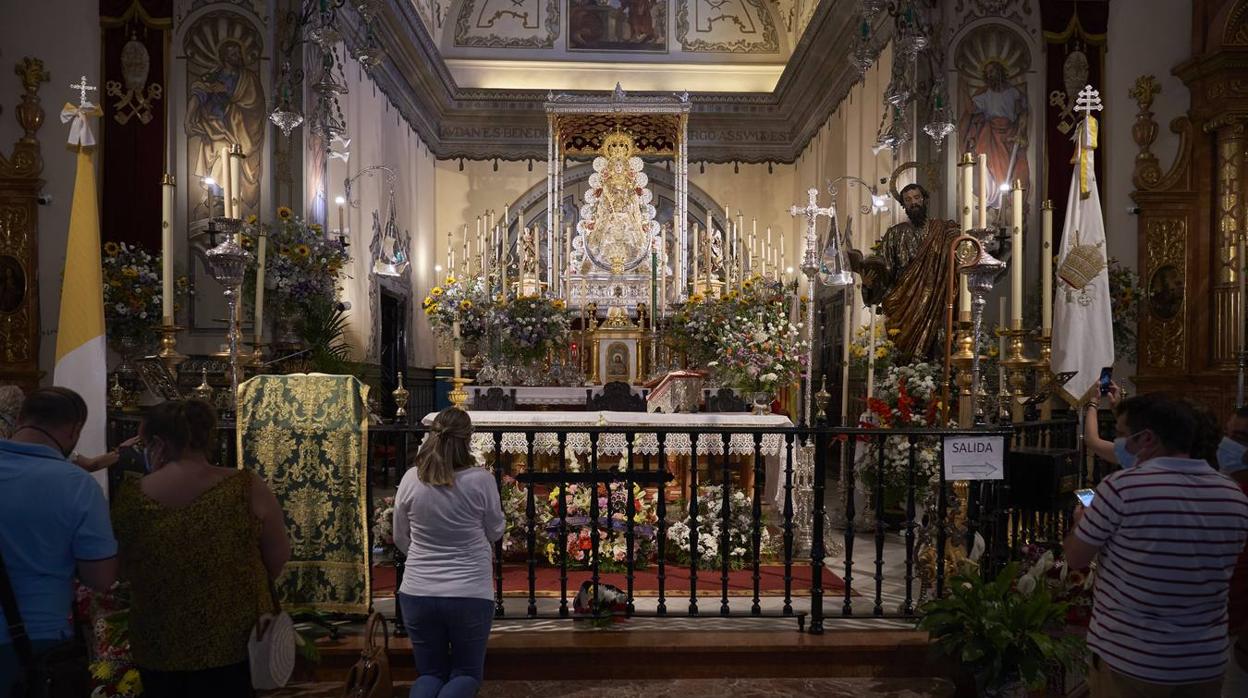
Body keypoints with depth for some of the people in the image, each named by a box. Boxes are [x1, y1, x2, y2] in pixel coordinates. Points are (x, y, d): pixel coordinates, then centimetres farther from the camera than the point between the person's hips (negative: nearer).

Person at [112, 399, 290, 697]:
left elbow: (122, 570, 6)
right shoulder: (247, 488, -15)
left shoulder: (130, 496, -9)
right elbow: (279, 556, -5)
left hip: (157, 645, 2)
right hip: (231, 640, -2)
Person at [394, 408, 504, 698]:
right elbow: (495, 533, 2)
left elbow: (401, 539, 8)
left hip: (417, 594, 2)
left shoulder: (410, 479, -5)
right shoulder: (481, 479, -13)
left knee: (431, 673, 18)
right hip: (470, 595, -2)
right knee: (467, 673, 16)